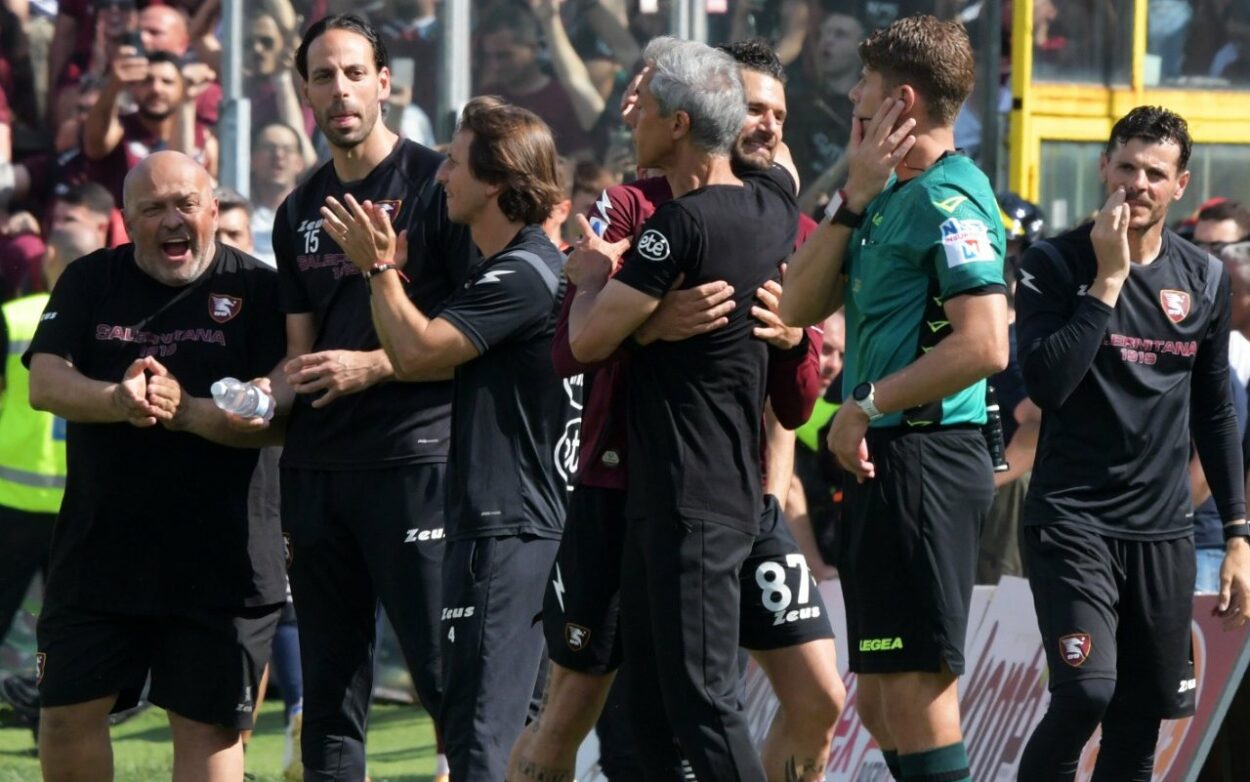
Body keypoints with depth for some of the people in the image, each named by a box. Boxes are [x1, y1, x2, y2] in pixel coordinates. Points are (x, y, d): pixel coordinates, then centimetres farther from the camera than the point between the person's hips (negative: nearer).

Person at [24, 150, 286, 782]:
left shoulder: (258, 292, -1)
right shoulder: (89, 284, 8)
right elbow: (45, 383, -6)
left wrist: (187, 411, -25)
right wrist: (117, 399, -26)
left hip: (218, 556, -3)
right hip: (98, 547, 3)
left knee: (207, 724, 0)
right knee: (67, 714, 3)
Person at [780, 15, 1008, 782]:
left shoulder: (949, 200, -13)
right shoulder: (892, 196, 17)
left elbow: (984, 345, -23)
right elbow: (801, 306, 13)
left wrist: (866, 405, -16)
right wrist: (854, 194, 3)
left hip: (925, 459, -10)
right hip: (883, 460, 10)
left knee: (914, 687, -10)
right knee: (883, 699, 13)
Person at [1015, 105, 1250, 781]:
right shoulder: (1055, 265, -4)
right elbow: (1046, 384, -19)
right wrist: (1108, 278, -17)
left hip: (1163, 530, 4)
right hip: (1073, 517, -4)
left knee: (1141, 724, 4)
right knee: (1087, 692, -23)